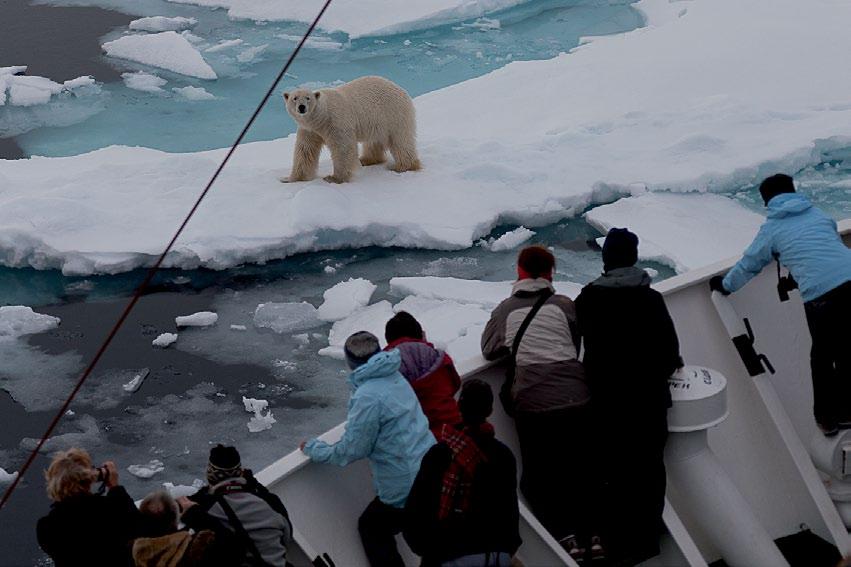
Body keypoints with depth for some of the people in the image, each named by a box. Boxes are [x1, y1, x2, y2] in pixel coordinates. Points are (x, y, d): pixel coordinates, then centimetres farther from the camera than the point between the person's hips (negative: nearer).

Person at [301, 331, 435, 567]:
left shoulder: (367, 397, -20)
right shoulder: (396, 378, 6)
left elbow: (351, 450, -11)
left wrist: (314, 449, 3)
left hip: (405, 486, -7)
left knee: (371, 528, 14)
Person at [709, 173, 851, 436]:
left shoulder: (772, 229, 11)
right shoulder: (818, 214, 23)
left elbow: (749, 265, 20)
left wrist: (724, 285, 38)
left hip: (821, 295, -4)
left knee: (822, 356, 15)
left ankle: (826, 418, 23)